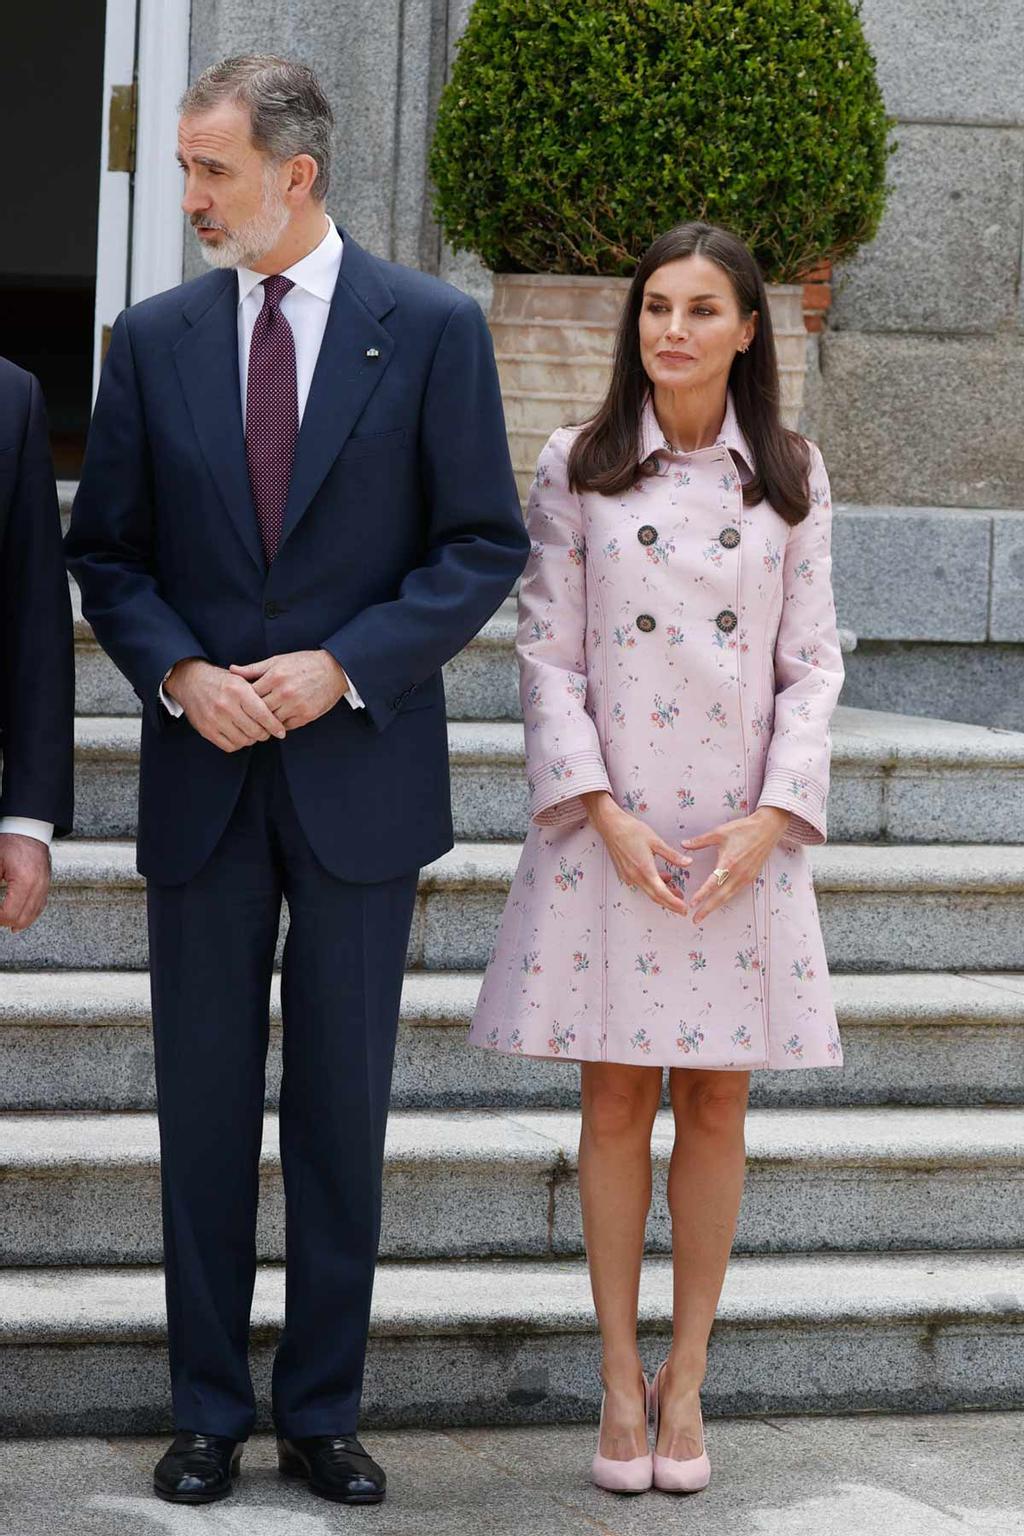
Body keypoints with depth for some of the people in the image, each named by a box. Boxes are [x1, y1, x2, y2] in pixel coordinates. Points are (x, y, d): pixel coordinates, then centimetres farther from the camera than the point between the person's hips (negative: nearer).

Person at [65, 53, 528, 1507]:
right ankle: (208, 1412, 15)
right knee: (204, 1104, 6)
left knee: (343, 1106, 5)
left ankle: (323, 1410, 15)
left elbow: (484, 546, -2)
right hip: (202, 781, 2)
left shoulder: (434, 327, -2)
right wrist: (180, 674, -9)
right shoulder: (155, 338, 5)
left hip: (360, 774, -2)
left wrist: (343, 666, -13)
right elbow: (107, 553, 9)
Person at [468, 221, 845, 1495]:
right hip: (608, 826, -1)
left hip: (743, 836, 1)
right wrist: (605, 814, -10)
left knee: (715, 1102, 4)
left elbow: (812, 660, 5)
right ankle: (618, 1377, 11)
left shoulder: (790, 477, 5)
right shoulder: (577, 468, 2)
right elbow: (547, 649, 0)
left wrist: (769, 819, -7)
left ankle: (685, 1380, 13)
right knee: (615, 1100, 2)